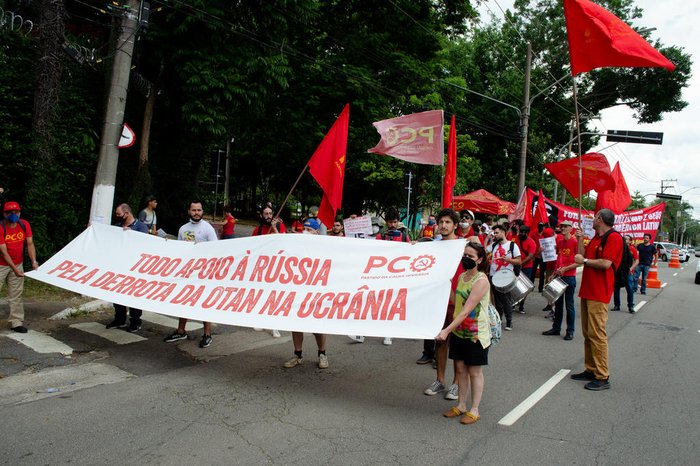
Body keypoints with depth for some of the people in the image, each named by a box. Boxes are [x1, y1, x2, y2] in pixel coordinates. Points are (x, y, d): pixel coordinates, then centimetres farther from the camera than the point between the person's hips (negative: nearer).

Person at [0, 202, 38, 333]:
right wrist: (14, 269, -25)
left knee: (16, 294, 7)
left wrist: (34, 261, -17)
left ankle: (16, 322, 13)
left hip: (18, 264, 4)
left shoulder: (24, 225, -6)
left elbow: (30, 244, -5)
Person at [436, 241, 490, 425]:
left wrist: (447, 330, -30)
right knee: (460, 368, 14)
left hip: (476, 333, -7)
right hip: (459, 331, 7)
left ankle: (474, 410, 18)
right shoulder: (462, 276, 6)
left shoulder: (481, 280, -19)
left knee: (474, 371, 6)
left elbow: (466, 311, -27)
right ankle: (461, 405, 27)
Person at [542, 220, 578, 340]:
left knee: (569, 305, 1)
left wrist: (565, 268, -18)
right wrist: (555, 272, 9)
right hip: (558, 276, 6)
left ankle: (570, 331, 9)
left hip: (569, 276, -6)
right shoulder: (559, 241, 11)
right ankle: (556, 328, 21)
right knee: (558, 303, 13)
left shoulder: (575, 242, -8)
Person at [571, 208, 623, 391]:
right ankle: (591, 370, 22)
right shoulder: (595, 238, 18)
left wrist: (584, 260, -10)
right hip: (587, 291, 10)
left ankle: (602, 377, -3)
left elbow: (606, 263, -21)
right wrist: (580, 239, 12)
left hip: (599, 294, -10)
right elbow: (582, 257, 17)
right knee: (587, 333, 13)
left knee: (597, 334, -9)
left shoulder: (614, 238, -11)